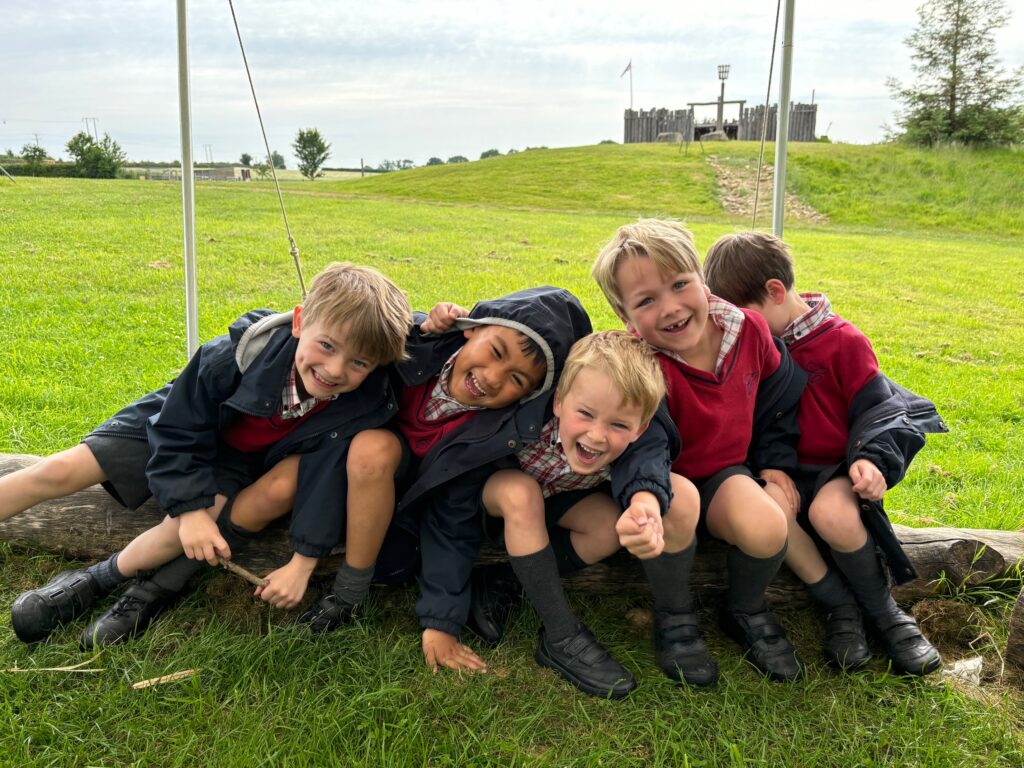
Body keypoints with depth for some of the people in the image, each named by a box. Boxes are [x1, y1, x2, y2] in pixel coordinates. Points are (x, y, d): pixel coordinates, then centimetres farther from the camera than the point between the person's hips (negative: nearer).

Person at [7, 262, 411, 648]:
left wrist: (303, 562, -21)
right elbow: (177, 430, -22)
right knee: (61, 472, -6)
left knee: (182, 529, -25)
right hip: (182, 426, 0)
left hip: (241, 464, 0)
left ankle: (98, 579, 1)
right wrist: (191, 507, -27)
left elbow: (327, 483, -20)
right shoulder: (241, 353, -36)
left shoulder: (363, 405, -31)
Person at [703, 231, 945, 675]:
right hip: (784, 471, 3)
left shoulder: (842, 341, -5)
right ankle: (840, 607, -13)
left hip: (837, 470, -3)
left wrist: (871, 458, -23)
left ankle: (884, 610, -8)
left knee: (830, 512, -36)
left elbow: (876, 409, -5)